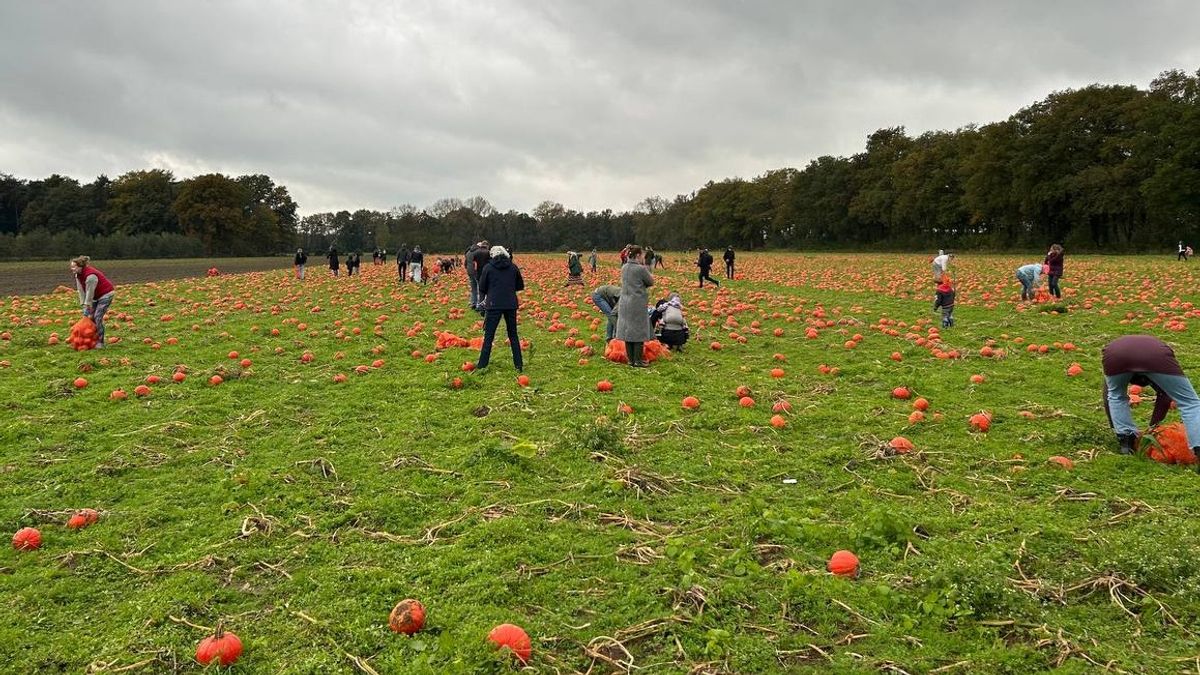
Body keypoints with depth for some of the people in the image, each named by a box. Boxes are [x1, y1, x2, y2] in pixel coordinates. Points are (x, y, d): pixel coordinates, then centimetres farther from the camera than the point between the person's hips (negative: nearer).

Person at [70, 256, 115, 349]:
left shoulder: (90, 276, -30)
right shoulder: (78, 275, -2)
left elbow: (90, 294, -25)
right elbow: (81, 292, -3)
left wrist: (88, 308, -20)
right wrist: (84, 307, -7)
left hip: (106, 295, -9)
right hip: (96, 296, 9)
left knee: (97, 317, -15)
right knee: (90, 317, 3)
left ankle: (100, 343, -10)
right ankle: (93, 339, 10)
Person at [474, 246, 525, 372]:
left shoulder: (488, 267, 0)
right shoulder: (513, 267, 6)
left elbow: (482, 288, 6)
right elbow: (520, 286, 13)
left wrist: (483, 300, 24)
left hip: (494, 305, -2)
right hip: (511, 305, 2)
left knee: (489, 335, 5)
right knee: (513, 335, 11)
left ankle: (482, 364, 7)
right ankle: (519, 365, 11)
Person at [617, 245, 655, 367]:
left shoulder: (624, 268, 6)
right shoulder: (641, 268, -15)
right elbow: (651, 282, -3)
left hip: (624, 303, 7)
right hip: (638, 303, -7)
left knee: (627, 330, 10)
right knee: (639, 332, 2)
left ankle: (631, 359, 16)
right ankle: (638, 361, 5)